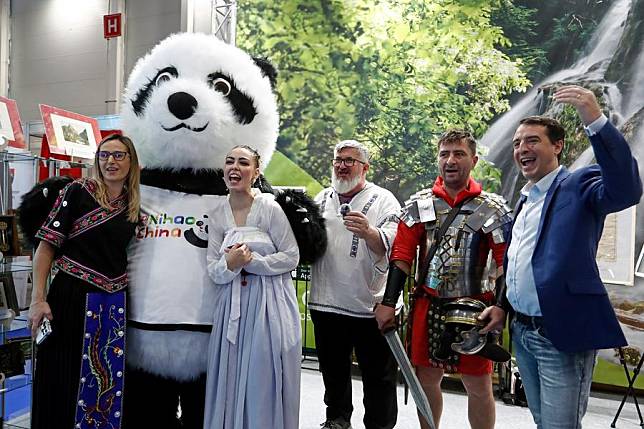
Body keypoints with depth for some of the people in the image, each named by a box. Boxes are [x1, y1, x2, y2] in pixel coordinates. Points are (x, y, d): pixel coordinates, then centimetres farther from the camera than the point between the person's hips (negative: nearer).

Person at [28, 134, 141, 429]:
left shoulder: (133, 206, 9)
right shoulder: (78, 191, -5)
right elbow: (47, 244, -7)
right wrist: (38, 298, -13)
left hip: (114, 304, 4)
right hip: (72, 296, -4)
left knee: (109, 381, 10)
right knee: (63, 381, 4)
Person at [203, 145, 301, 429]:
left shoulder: (269, 207, -9)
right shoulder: (217, 213, 3)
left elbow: (291, 257, -6)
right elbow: (213, 272, 1)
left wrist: (251, 261, -14)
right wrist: (229, 264, -19)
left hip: (270, 303, -3)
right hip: (232, 304, 4)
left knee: (264, 381, 2)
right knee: (231, 381, 9)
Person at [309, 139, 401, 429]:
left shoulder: (383, 201, -4)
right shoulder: (321, 199, 11)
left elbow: (392, 246, -19)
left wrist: (368, 233, -37)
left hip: (370, 305, -5)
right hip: (326, 303, 5)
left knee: (378, 375, 6)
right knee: (333, 369, 21)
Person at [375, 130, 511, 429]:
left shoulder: (493, 208, -2)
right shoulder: (418, 204, 4)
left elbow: (506, 264, -4)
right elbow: (401, 256, 2)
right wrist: (388, 303, -4)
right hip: (426, 306, 2)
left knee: (478, 387, 7)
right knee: (426, 380, 14)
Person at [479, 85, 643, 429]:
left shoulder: (579, 184, -7)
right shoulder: (525, 200, 16)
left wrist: (595, 120, -37)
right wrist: (504, 306, 11)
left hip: (562, 335, -8)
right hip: (522, 332, 8)